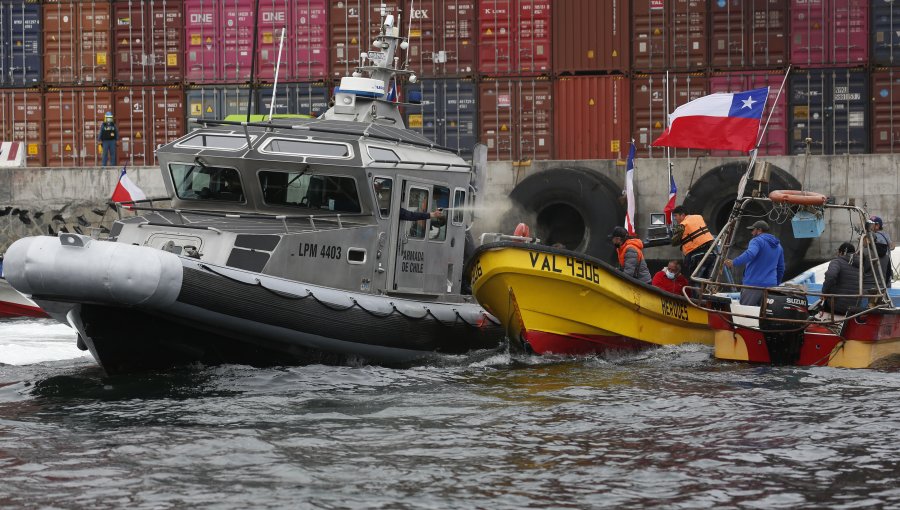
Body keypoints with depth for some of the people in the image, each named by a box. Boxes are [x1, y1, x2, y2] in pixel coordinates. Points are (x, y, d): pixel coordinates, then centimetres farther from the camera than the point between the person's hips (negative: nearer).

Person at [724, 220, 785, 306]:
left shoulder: (757, 241, -5)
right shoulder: (778, 246, 20)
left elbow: (750, 254, -27)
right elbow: (781, 268, 26)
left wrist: (733, 263, -28)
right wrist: (776, 284, 35)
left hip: (754, 284, -7)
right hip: (770, 286, 7)